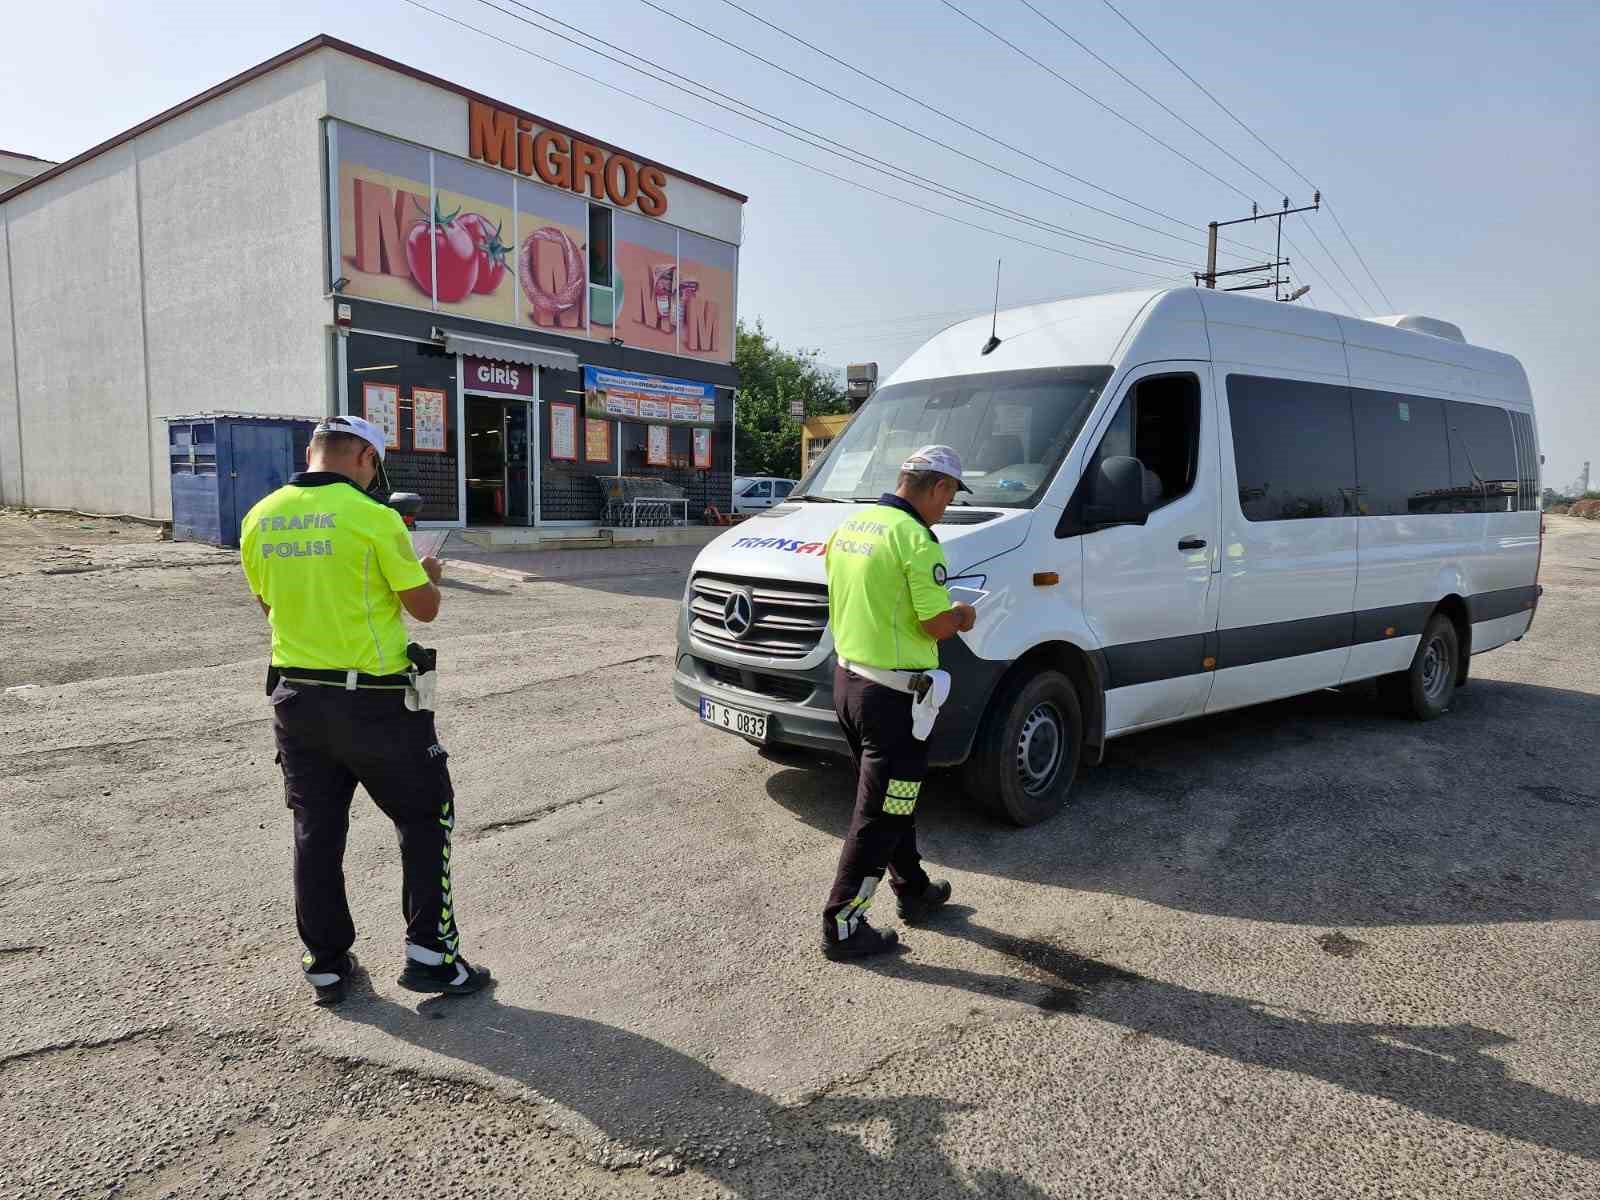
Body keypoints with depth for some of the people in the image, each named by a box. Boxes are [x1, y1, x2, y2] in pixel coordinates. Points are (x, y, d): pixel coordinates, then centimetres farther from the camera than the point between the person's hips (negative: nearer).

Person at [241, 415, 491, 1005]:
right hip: (373, 702, -5)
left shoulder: (258, 520, 3)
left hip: (296, 698, 6)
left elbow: (270, 602, 16)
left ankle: (326, 964, 25)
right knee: (425, 817, 10)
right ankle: (429, 953, 12)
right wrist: (426, 575, 14)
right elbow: (424, 607, -7)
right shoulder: (373, 518, -15)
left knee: (316, 832, 15)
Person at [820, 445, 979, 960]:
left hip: (848, 679, 9)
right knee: (879, 813, 3)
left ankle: (914, 891, 39)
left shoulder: (849, 527, 9)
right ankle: (842, 926, 11)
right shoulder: (916, 539, -19)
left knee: (891, 797, 23)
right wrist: (964, 616, 3)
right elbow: (937, 624, -20)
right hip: (893, 694, -9)